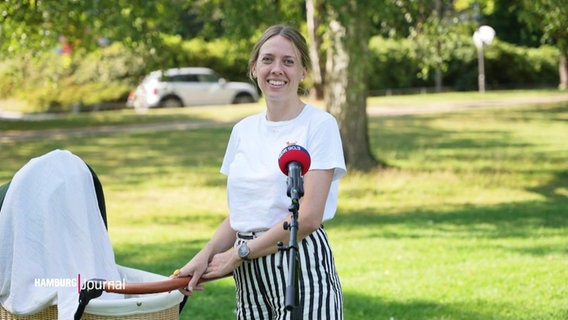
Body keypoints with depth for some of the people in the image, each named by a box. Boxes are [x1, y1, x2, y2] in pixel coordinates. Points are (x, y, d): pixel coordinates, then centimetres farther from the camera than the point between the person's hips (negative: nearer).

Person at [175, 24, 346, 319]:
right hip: (249, 275, 5)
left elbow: (308, 217, -13)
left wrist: (238, 254, -9)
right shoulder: (243, 130, 12)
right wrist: (206, 256, -2)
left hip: (301, 265, -5)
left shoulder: (320, 124, -6)